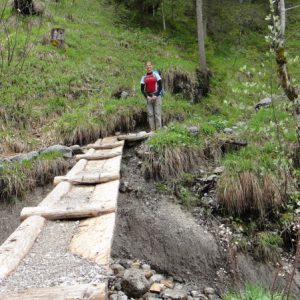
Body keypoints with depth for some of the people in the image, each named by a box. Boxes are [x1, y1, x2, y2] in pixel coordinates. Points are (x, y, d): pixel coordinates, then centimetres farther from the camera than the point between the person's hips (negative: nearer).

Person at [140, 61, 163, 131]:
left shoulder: (156, 74, 3)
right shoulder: (144, 77, 9)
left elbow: (160, 86, -1)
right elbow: (142, 89, 9)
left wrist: (156, 95, -11)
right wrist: (147, 96, -6)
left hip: (156, 96, -2)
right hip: (148, 97, 3)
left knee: (157, 113, -6)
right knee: (150, 114, -1)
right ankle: (152, 130, 3)